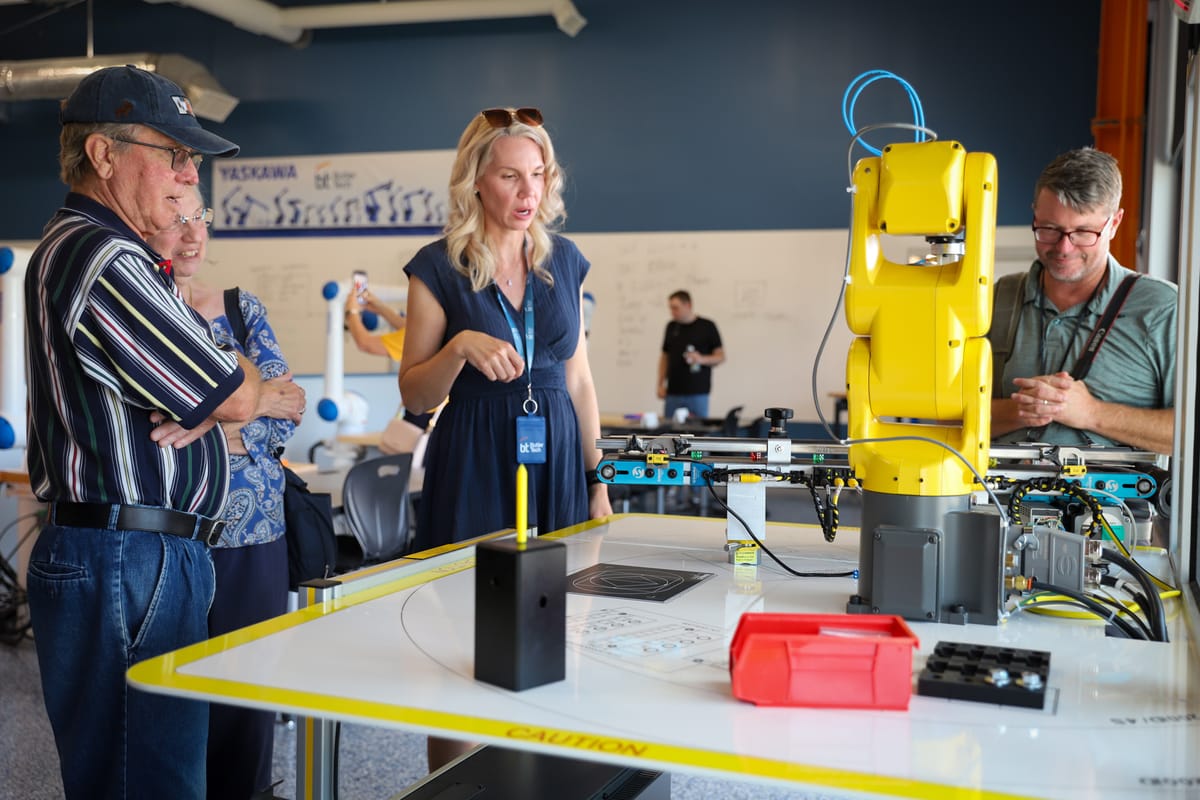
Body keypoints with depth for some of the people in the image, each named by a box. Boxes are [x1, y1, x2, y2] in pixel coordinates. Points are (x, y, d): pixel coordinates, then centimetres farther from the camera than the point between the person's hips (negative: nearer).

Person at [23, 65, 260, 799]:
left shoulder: (74, 247, 17)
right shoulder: (105, 260, -16)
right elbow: (239, 397, -14)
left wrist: (198, 406, -5)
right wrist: (238, 378, 9)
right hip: (129, 565, -10)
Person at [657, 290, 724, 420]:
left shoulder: (707, 326, -3)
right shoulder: (671, 327, 10)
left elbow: (720, 356, -1)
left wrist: (702, 359, -20)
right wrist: (661, 385, 8)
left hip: (698, 392, -4)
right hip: (673, 392, 4)